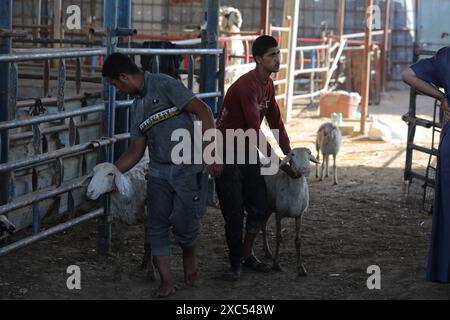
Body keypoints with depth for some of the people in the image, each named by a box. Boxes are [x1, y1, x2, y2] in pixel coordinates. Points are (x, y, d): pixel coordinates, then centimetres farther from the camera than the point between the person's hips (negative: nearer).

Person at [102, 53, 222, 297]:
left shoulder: (164, 85, -9)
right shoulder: (137, 107, 15)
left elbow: (203, 111, -14)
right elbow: (136, 151, 17)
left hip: (189, 169, -7)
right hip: (158, 173, 8)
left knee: (183, 221, -10)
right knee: (157, 226, 3)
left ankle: (189, 253, 22)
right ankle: (166, 281, 10)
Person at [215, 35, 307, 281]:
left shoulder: (268, 85, 6)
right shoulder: (247, 86, -23)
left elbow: (276, 122, 13)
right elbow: (255, 130, -25)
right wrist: (280, 164, -21)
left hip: (248, 153, 9)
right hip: (227, 154, -8)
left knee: (260, 209, 9)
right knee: (234, 214, -2)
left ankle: (247, 255, 26)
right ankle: (235, 263, 13)